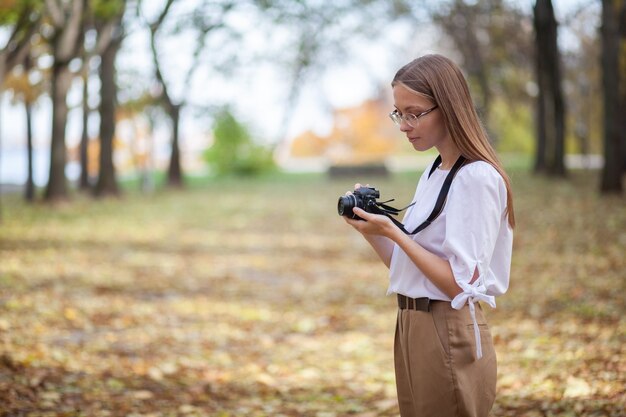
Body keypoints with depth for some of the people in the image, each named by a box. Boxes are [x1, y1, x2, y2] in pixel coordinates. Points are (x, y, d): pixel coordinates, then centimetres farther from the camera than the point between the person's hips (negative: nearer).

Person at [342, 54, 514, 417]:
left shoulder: (477, 178, -15)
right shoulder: (433, 174, 13)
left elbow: (461, 285, -19)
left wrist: (393, 232, -19)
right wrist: (370, 228, -2)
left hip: (450, 337, -8)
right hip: (414, 329, 8)